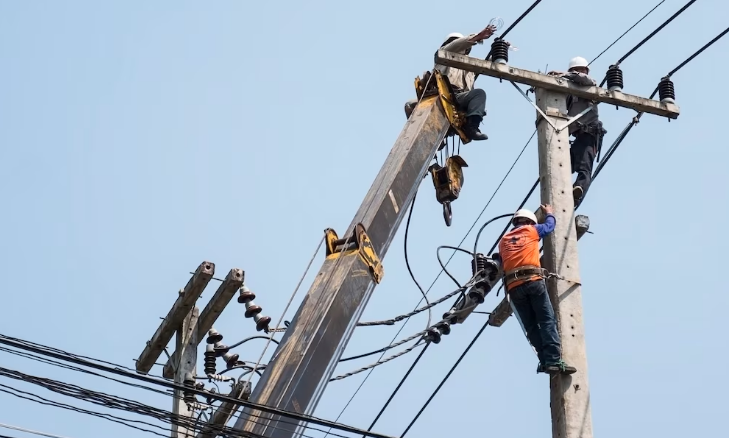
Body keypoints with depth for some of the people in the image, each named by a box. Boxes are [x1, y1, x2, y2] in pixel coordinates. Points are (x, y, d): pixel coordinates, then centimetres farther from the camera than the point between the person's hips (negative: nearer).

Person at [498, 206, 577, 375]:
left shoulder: (503, 240, 27)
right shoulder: (532, 230, 17)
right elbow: (550, 224, 34)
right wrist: (549, 212, 53)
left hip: (513, 286, 4)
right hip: (533, 281, -4)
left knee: (531, 326, 4)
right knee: (547, 321, -8)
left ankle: (545, 360, -8)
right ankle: (554, 360, -22)